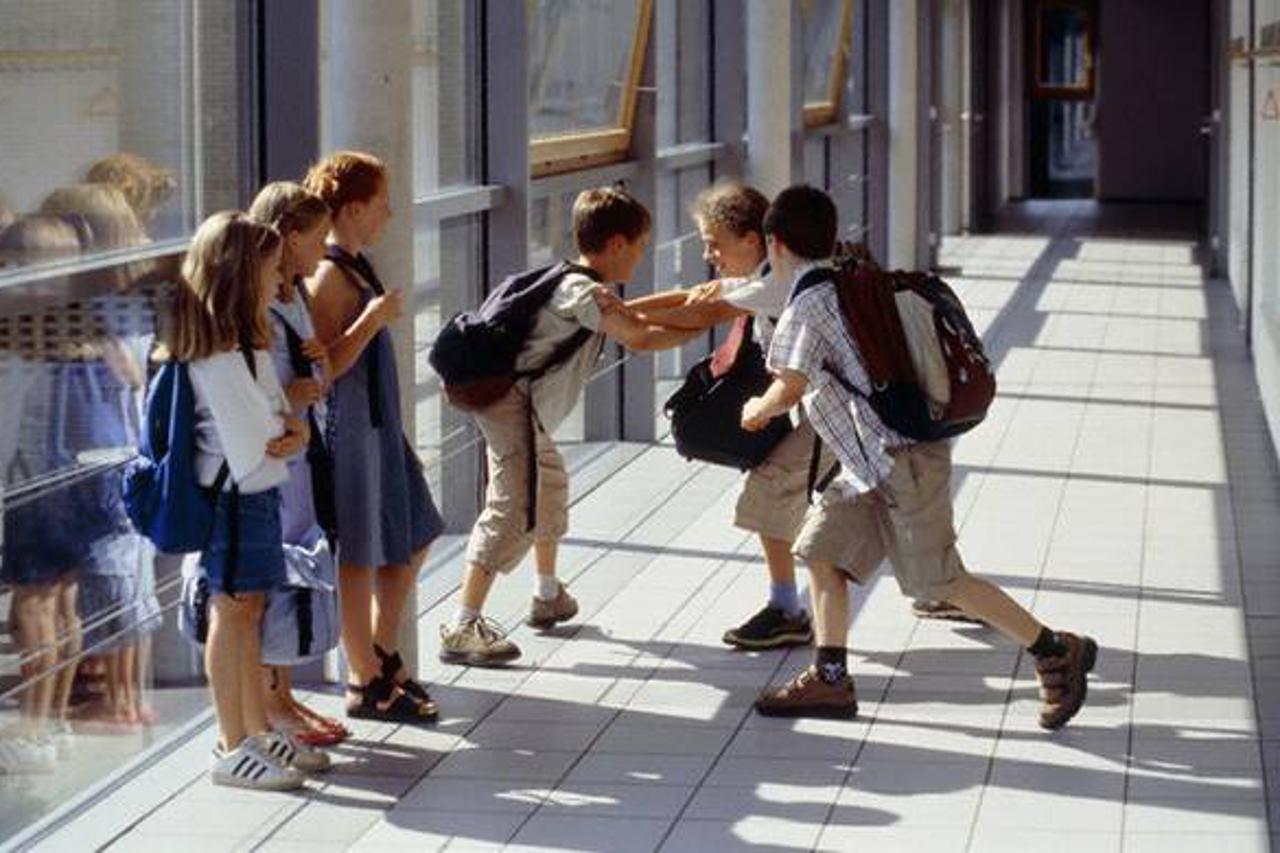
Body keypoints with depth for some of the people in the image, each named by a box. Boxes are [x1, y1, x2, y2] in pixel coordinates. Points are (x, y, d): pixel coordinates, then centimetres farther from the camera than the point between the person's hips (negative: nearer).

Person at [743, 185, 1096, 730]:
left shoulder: (810, 305, -15)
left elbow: (790, 388, -21)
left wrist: (756, 410, 0)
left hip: (903, 460, -10)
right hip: (876, 464, 10)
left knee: (940, 582, -5)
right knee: (823, 548, 9)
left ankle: (1055, 652, 3)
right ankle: (830, 681, 9)